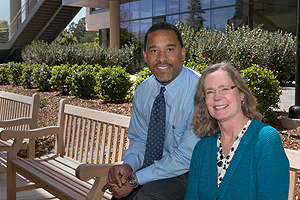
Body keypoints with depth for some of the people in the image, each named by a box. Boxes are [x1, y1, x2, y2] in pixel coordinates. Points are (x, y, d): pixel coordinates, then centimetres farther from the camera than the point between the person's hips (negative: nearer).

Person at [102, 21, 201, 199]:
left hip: (188, 173, -5)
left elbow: (187, 156, -20)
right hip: (153, 165, 5)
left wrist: (135, 179, -21)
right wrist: (128, 166, -13)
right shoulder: (143, 91, 1)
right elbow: (139, 141, 10)